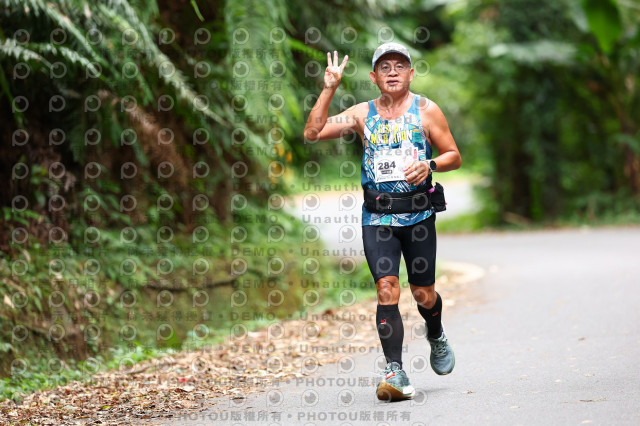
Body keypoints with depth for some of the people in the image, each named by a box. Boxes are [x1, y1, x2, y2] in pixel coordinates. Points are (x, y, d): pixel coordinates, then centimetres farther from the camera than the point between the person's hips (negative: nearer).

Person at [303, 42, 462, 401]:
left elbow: (454, 156, 4)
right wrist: (329, 89, -5)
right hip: (377, 218, 1)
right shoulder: (363, 114, 8)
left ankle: (436, 337, 42)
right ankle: (396, 373, -15)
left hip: (418, 215, -1)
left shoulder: (426, 110, 3)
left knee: (423, 293, 8)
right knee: (387, 289, -13)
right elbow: (313, 133, 0)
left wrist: (429, 165, -16)